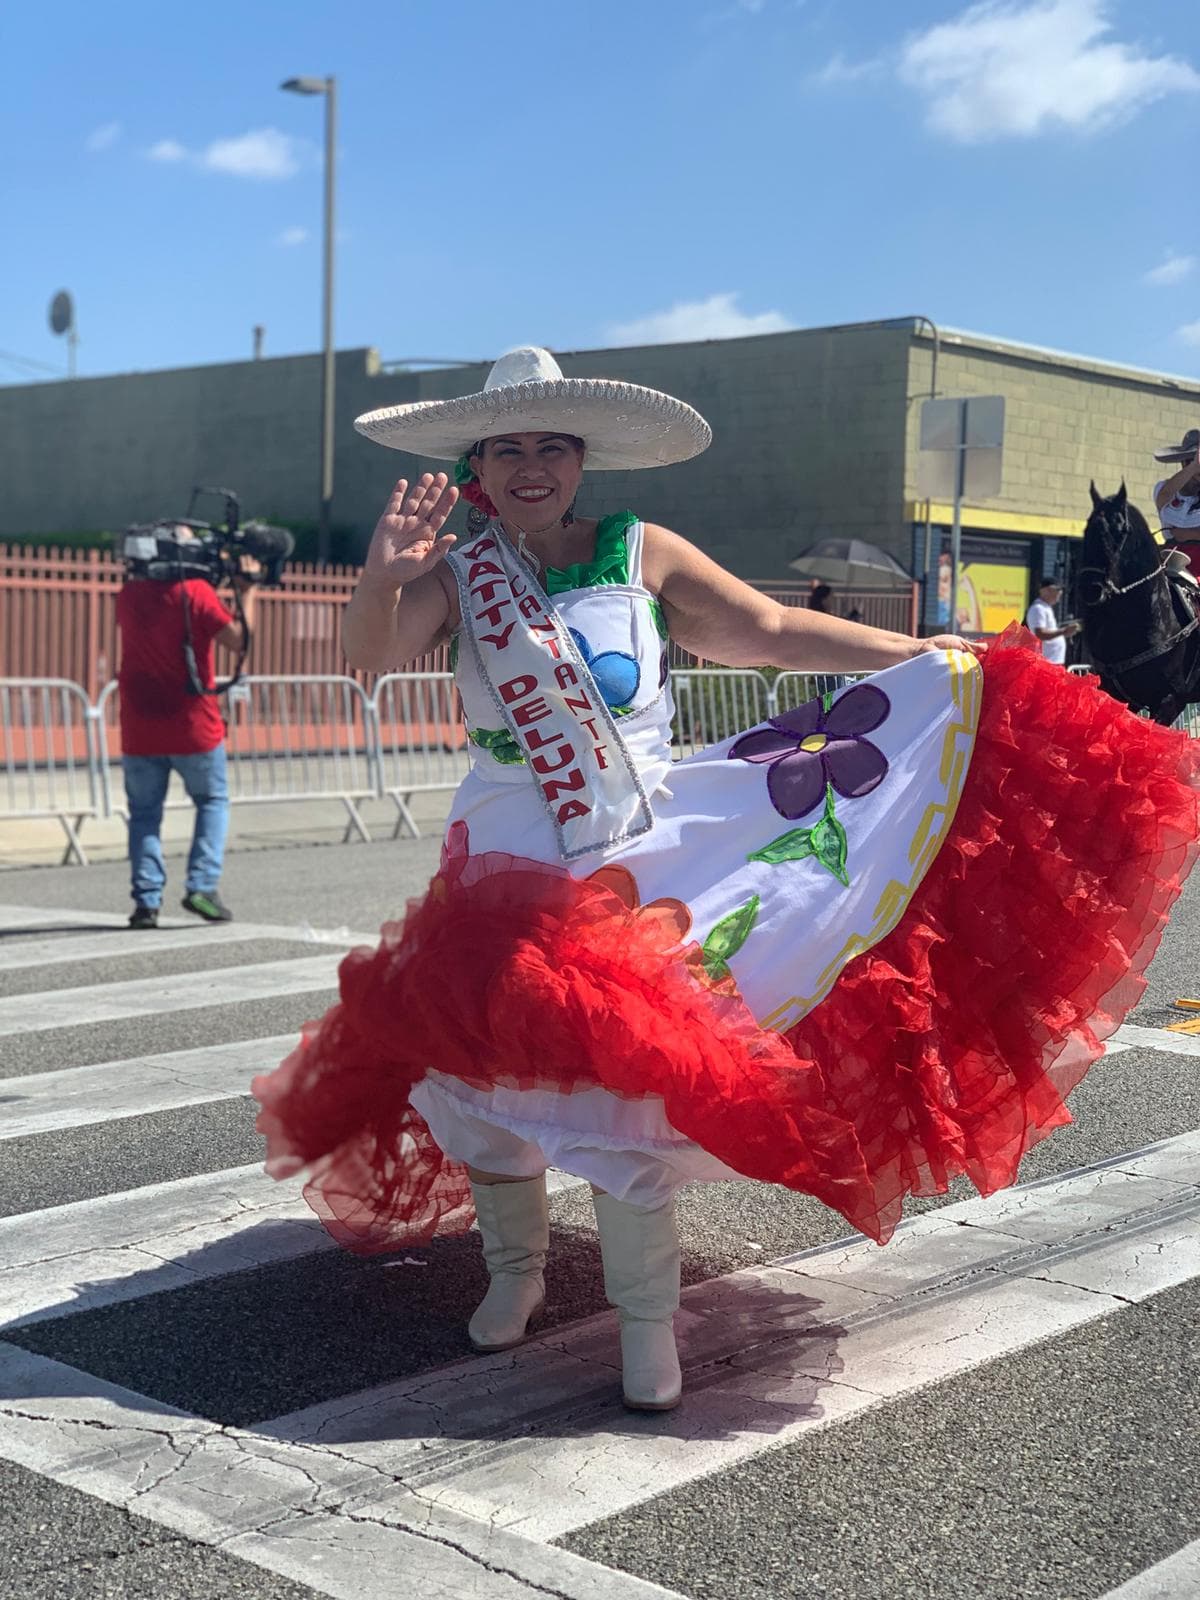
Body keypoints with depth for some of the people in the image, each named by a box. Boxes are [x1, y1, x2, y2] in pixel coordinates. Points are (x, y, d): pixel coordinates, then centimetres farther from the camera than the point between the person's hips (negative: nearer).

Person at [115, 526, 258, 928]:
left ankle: (146, 901, 1)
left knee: (144, 812, 10)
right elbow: (238, 639, -15)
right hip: (193, 728, -3)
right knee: (213, 801, 14)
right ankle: (201, 886, 0)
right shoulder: (195, 592, -11)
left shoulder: (129, 593, 4)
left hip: (140, 729, 3)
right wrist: (247, 589, -4)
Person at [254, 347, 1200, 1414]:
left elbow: (774, 630, 2)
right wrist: (383, 572, -35)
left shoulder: (643, 556, 1)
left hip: (636, 862, -1)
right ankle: (515, 1273, 28)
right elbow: (373, 655, -15)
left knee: (625, 1073, -6)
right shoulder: (456, 575, 0)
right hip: (505, 865, 1)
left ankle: (648, 1319, 7)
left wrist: (926, 656, -1)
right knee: (491, 1059, 4)